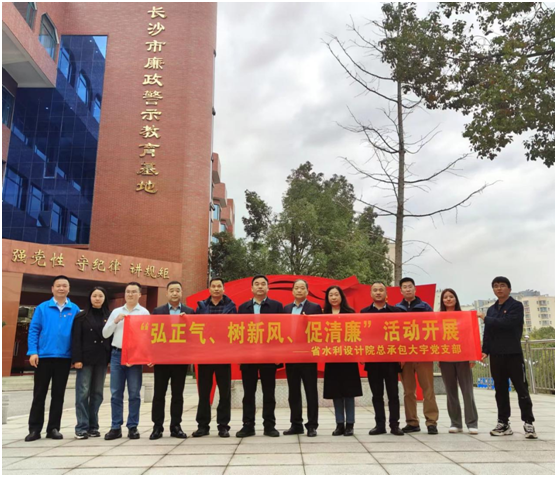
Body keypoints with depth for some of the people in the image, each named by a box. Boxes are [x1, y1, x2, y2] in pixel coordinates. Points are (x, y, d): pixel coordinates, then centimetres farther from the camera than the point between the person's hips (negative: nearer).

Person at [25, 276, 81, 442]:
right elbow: (33, 330, -1)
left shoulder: (75, 310, 3)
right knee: (39, 394, 6)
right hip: (44, 356, -1)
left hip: (64, 357, 1)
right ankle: (35, 429, 16)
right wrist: (33, 352, -10)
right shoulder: (42, 308, 1)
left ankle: (53, 428, 18)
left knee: (58, 394, 9)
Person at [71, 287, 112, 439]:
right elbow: (76, 339, -3)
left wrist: (112, 359, 1)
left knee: (97, 393, 7)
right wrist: (77, 358, -12)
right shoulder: (81, 316, 2)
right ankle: (82, 427, 2)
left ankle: (93, 426, 14)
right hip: (85, 359, -3)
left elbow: (112, 338, 8)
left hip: (102, 360, 3)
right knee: (83, 393, -4)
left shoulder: (109, 317, 10)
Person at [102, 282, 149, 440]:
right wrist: (115, 321, -7)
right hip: (117, 354, 3)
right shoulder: (116, 312, 11)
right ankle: (116, 427, 13)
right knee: (116, 393, 5)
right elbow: (105, 334, 9)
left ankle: (132, 427, 10)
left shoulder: (144, 312, 1)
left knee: (134, 393, 2)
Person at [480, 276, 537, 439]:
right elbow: (487, 332, 14)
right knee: (500, 390, 8)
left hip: (513, 354, -5)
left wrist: (485, 319, -11)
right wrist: (485, 351, 4)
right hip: (496, 355, 5)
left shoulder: (516, 306, -3)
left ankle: (528, 423, 4)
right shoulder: (491, 309, 15)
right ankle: (503, 423, 15)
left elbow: (506, 323, -19)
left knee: (521, 388, -2)